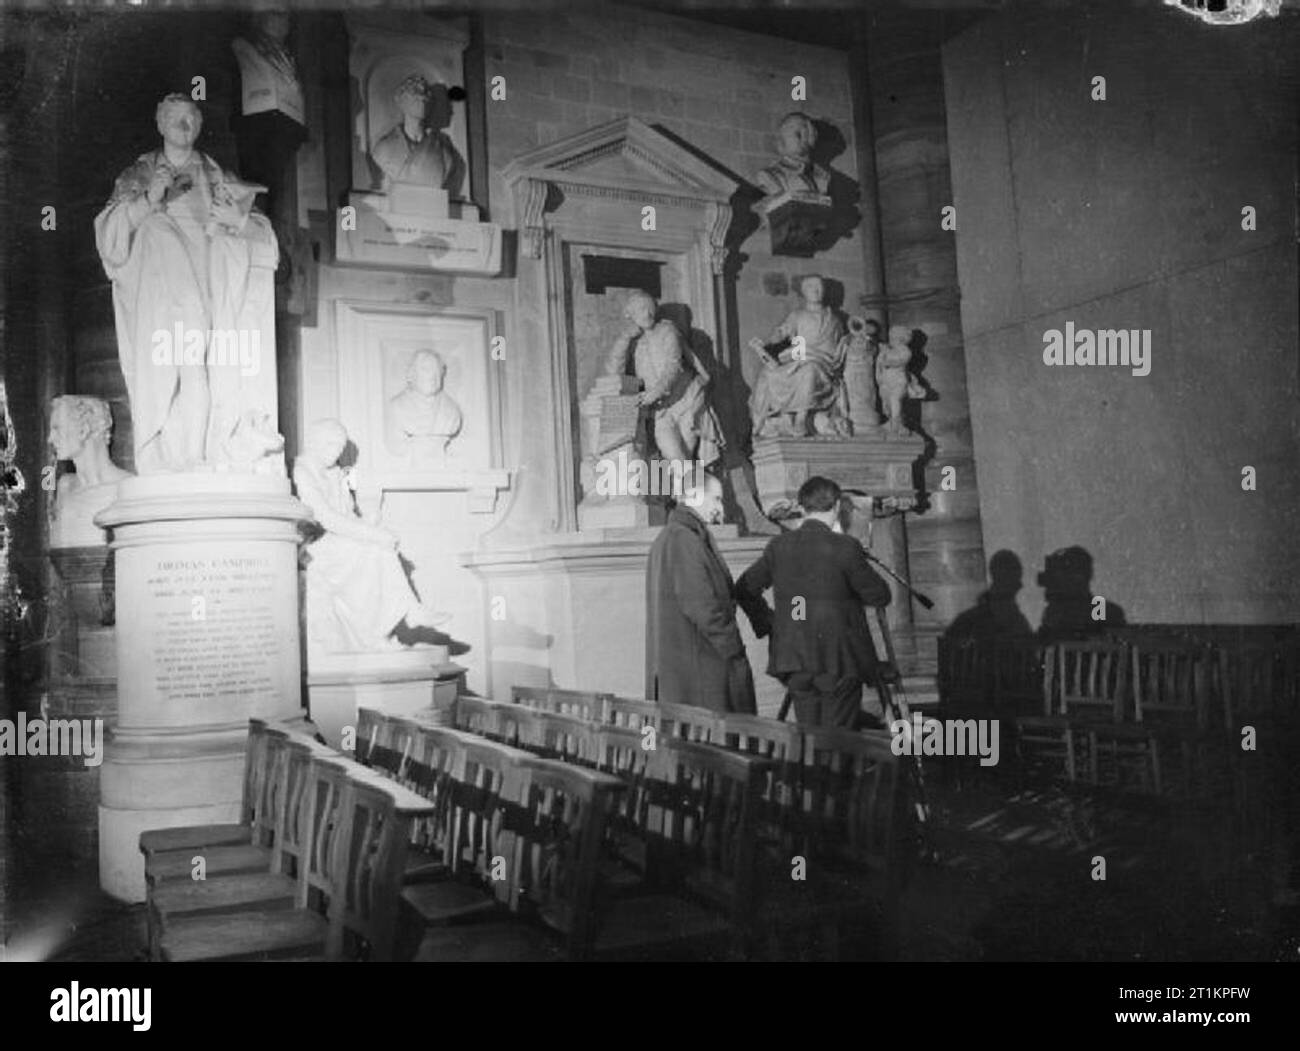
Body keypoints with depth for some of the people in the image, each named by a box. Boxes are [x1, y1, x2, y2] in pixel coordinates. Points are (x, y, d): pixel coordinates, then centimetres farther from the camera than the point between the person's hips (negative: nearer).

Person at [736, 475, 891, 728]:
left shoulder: (779, 546, 1)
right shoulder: (844, 547, -13)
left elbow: (744, 590, 9)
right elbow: (880, 596, -4)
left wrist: (769, 621, 17)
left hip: (794, 660, 4)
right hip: (839, 661, -4)